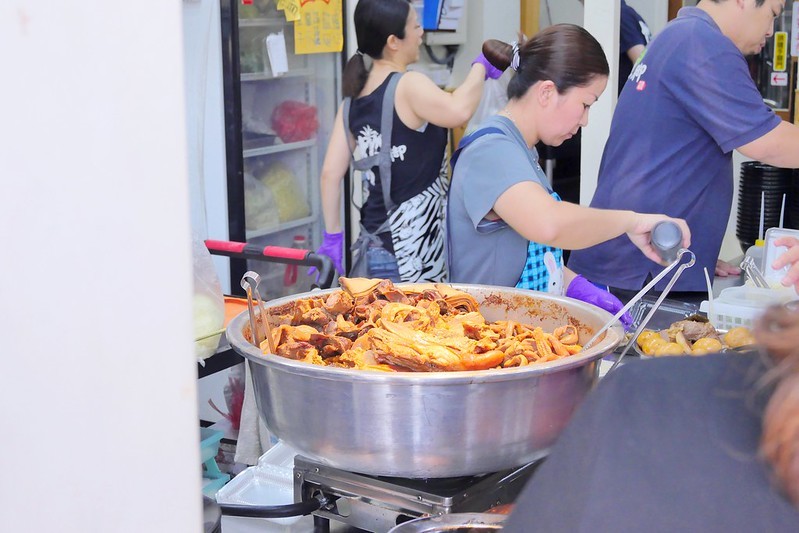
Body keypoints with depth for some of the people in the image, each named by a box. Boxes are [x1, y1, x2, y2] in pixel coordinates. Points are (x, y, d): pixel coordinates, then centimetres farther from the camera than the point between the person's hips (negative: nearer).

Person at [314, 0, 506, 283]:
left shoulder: (354, 98, 9)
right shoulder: (408, 86, -13)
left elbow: (331, 172, 7)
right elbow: (458, 110, -33)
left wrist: (333, 236, 13)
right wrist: (480, 66, -15)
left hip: (375, 242, 8)